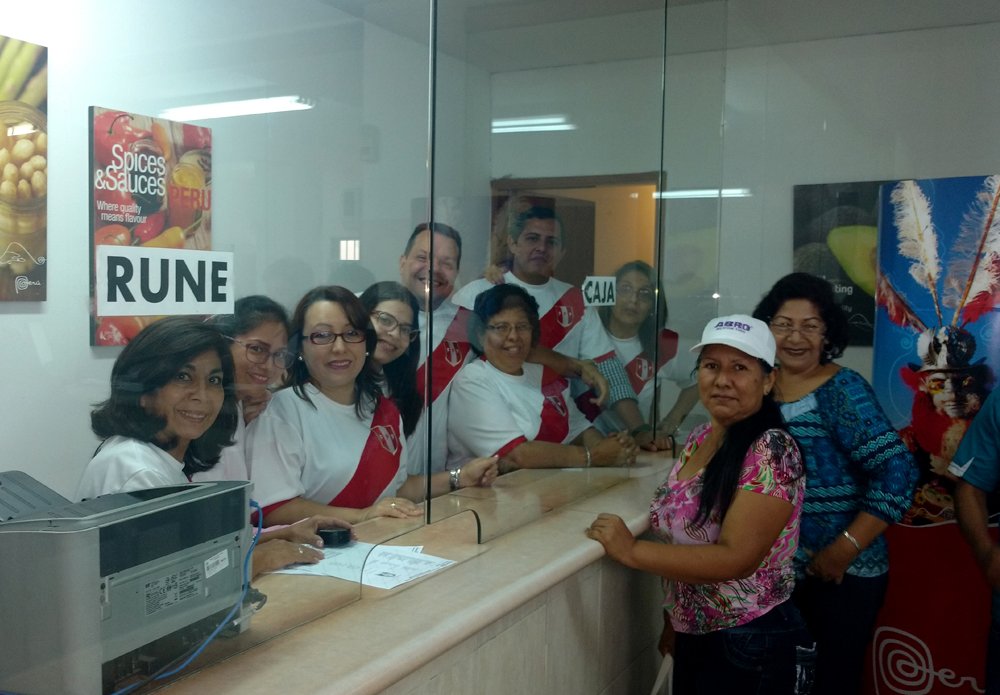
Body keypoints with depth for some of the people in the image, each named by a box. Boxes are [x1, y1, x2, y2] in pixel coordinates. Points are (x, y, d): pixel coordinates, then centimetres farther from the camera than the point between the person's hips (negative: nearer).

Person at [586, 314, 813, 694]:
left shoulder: (771, 451, -21)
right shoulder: (699, 438, 3)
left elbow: (735, 558, -27)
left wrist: (631, 550, -23)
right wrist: (675, 620, 13)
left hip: (751, 646, -7)